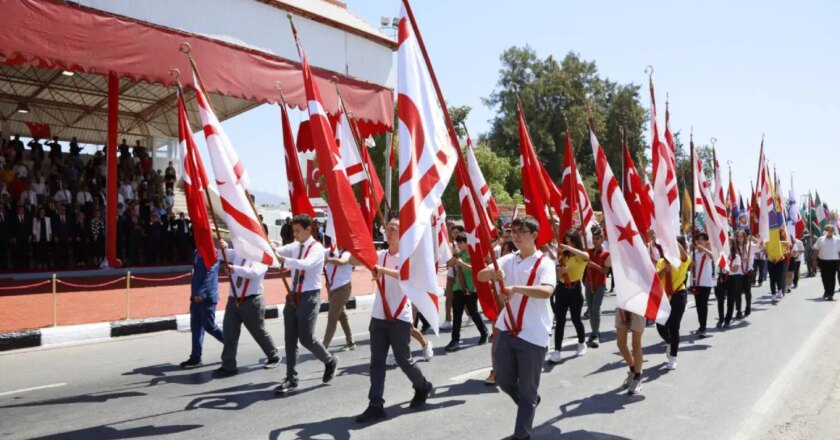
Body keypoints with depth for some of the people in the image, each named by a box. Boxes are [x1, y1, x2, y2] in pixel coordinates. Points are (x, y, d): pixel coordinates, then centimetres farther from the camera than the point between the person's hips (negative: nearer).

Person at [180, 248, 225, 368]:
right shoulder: (196, 253, 13)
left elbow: (209, 275, -22)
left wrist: (202, 294, -30)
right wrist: (194, 294, 21)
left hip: (207, 297, -8)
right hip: (196, 297, 8)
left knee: (209, 326, -1)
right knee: (196, 328, 8)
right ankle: (195, 358, 13)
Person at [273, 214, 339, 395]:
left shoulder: (316, 248, -13)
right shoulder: (294, 246, 9)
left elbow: (306, 264, -32)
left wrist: (283, 259, -42)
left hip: (309, 297, -6)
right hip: (293, 296, 7)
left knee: (306, 338, -5)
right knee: (290, 339, 6)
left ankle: (330, 361, 22)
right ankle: (291, 379, 15)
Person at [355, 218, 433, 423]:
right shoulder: (380, 255, 7)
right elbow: (353, 260, 1)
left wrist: (383, 270, -40)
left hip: (400, 318, -5)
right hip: (378, 317, 5)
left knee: (403, 359, 6)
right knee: (376, 361, 3)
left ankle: (423, 387, 33)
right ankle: (376, 406, 8)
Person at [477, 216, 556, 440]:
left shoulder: (545, 263, -9)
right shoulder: (508, 260, 7)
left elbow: (547, 291, -27)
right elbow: (480, 276, -4)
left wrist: (516, 288, -37)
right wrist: (493, 273, -25)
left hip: (533, 334, -5)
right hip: (507, 330, 5)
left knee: (527, 390, 5)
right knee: (504, 381, 17)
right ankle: (529, 403, 46)